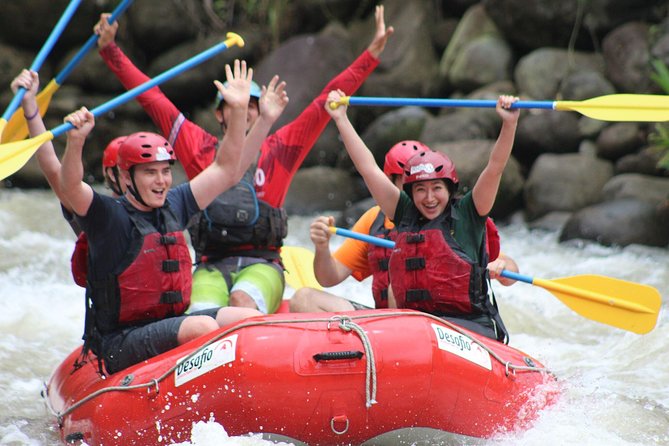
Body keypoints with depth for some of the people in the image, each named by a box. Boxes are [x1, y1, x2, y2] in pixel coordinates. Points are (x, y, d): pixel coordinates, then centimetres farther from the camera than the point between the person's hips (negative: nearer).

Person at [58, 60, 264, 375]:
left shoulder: (173, 206, 11)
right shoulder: (109, 216, -8)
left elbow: (225, 171, 20)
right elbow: (71, 189, -27)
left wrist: (239, 111, 13)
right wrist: (75, 141, -45)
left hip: (171, 329, 7)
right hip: (120, 345, -7)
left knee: (251, 319, -10)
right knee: (203, 328, -30)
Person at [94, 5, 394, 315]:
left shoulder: (278, 150, 13)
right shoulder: (200, 149, 15)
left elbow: (325, 104, 13)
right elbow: (152, 98, 18)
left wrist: (371, 54, 11)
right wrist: (110, 49, 18)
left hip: (262, 267, 0)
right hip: (211, 269, 0)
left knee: (242, 301, -34)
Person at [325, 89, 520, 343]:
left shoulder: (466, 215, 6)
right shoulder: (405, 215, 15)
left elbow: (495, 168, -4)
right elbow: (368, 168, 18)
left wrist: (509, 124, -17)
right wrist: (341, 119, 19)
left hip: (471, 327, -3)